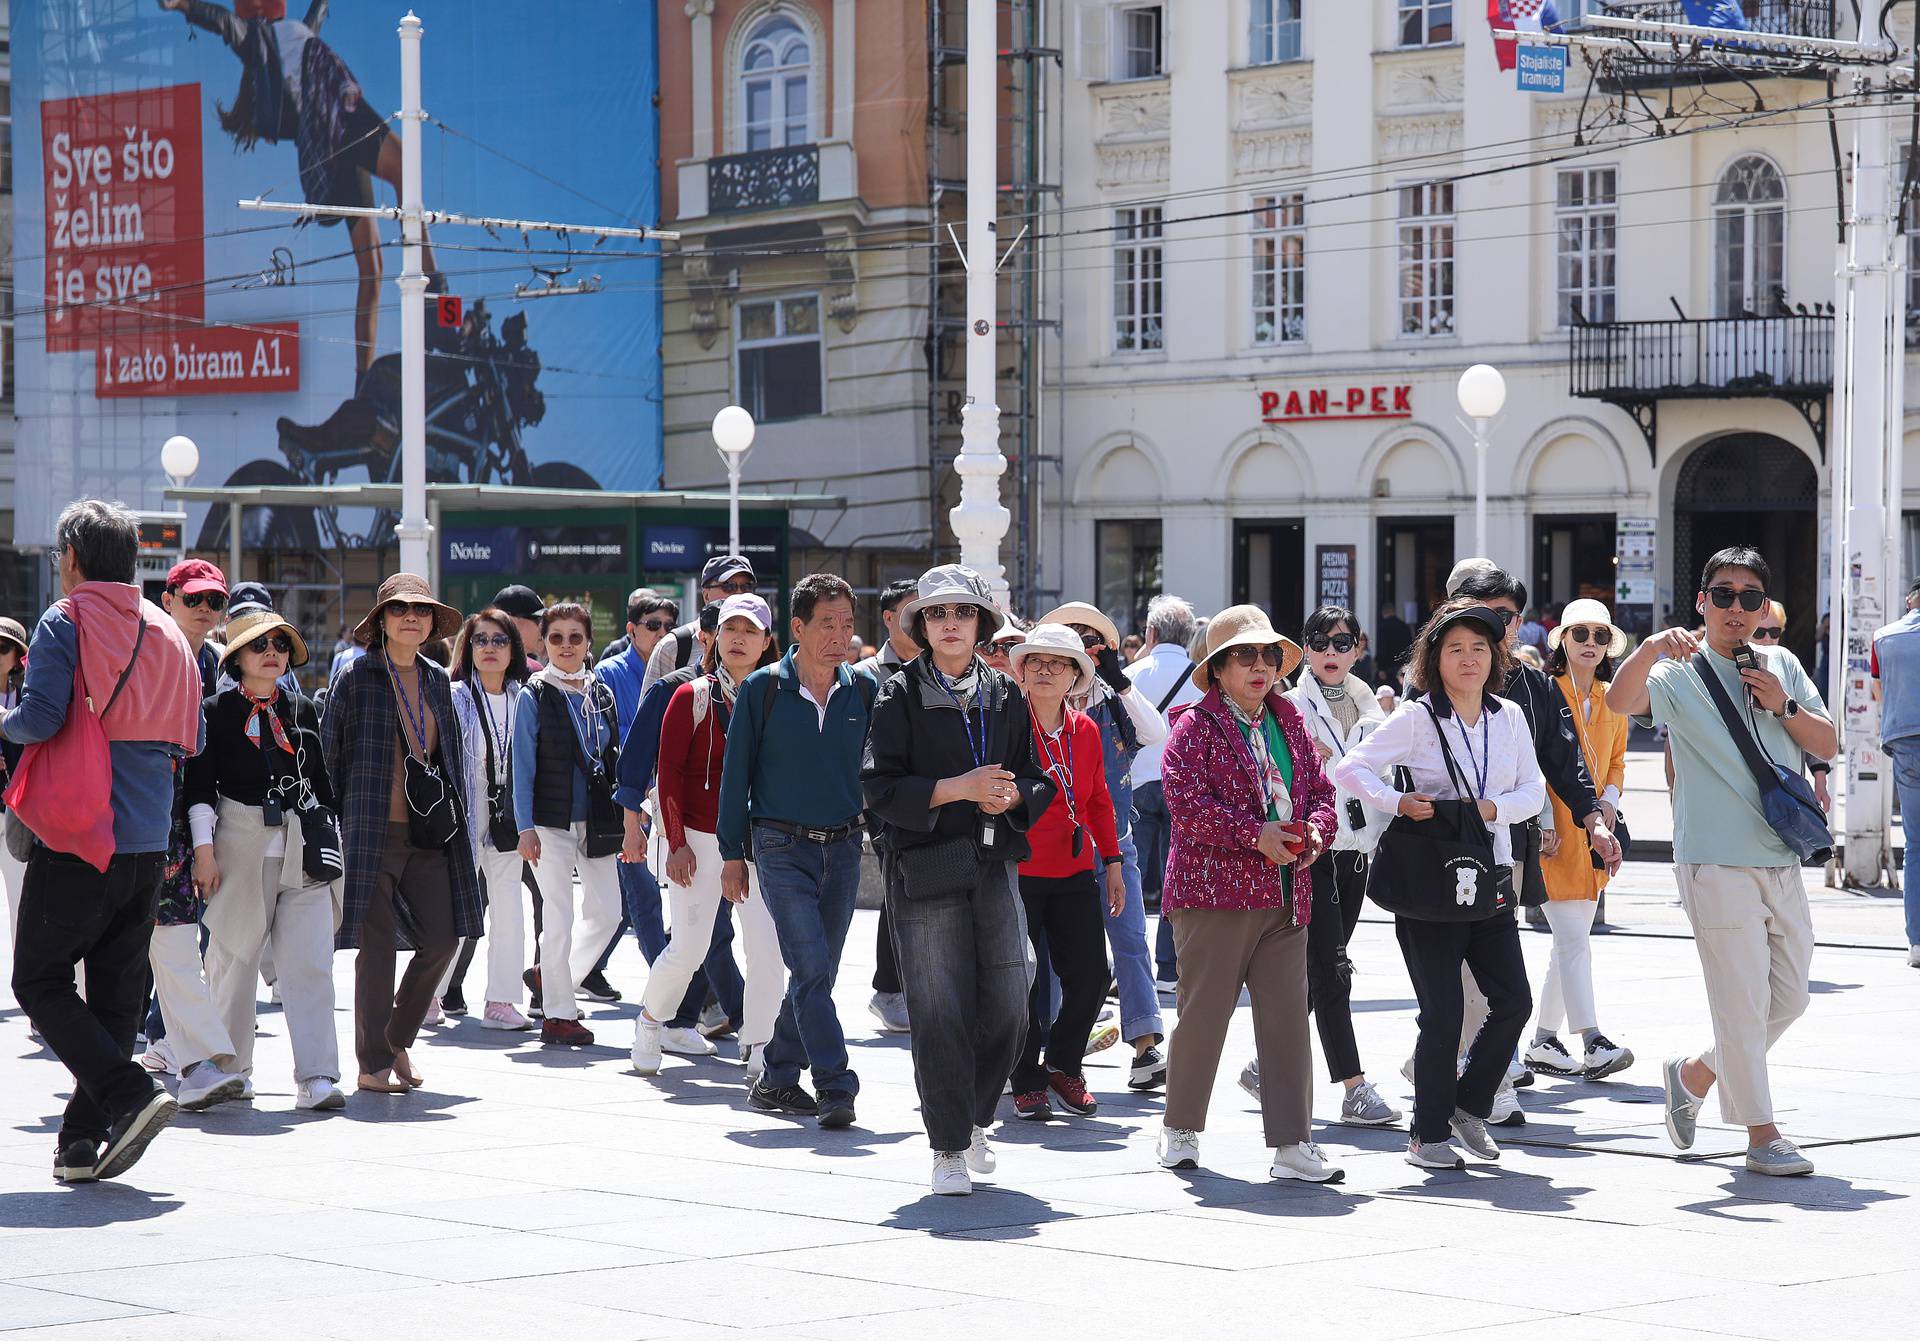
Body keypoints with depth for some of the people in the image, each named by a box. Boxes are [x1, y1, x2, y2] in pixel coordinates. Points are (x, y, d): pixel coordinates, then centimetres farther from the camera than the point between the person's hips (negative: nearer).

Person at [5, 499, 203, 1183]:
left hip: (78, 839, -6)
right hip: (149, 842, 6)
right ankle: (85, 1139, 8)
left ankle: (128, 1094, -15)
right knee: (117, 988, 9)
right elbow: (189, 740, 13)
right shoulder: (166, 631, 12)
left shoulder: (65, 622, -7)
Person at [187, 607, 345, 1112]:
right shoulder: (217, 712, 1)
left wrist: (334, 840, 17)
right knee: (234, 961, 6)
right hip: (241, 847, -3)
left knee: (310, 964, -7)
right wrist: (204, 849, -9)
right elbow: (200, 786, -3)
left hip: (303, 849, 3)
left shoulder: (302, 711, 13)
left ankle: (316, 1078, -12)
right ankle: (228, 1067, 22)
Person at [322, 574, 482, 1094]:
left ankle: (397, 1040, 20)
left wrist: (453, 816, 16)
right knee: (377, 946, -3)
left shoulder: (437, 681, 15)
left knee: (443, 938, 0)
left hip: (429, 835, 5)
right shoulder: (357, 677, -1)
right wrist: (334, 822, -4)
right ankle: (373, 1065, 6)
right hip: (374, 831, -5)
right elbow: (329, 753, -1)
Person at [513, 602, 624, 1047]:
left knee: (607, 912, 4)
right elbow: (523, 765, -5)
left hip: (596, 822, 5)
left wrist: (623, 818, 12)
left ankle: (556, 976, 27)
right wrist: (525, 827, -11)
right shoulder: (536, 695, -3)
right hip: (552, 821, -5)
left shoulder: (601, 694, 11)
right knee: (559, 917, -3)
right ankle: (558, 1015, 5)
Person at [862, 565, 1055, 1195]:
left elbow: (1038, 781, 16)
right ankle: (949, 1148, 5)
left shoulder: (1006, 696, 12)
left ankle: (972, 1118, 25)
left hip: (994, 864, 4)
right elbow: (880, 788, -7)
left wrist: (1011, 795, -6)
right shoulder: (901, 695, 0)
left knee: (1009, 1007, 1)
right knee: (940, 1014, -4)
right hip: (924, 868, -4)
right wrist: (958, 789, -15)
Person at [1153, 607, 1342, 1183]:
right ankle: (1180, 1127, 18)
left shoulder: (1289, 724, 16)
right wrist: (1254, 834, -18)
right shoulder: (1196, 726, -3)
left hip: (1284, 895, 5)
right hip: (1214, 889, -5)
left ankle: (1292, 1143, 1)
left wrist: (1314, 832, -5)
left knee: (1287, 1013, 0)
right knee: (1205, 1011, 1)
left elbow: (1321, 791, 17)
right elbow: (1186, 801, -14)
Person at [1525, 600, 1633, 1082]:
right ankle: (1592, 1044, -18)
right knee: (1573, 939, -13)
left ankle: (1543, 1043, 18)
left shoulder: (1612, 700, 13)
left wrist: (1610, 799, 3)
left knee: (1570, 942, 10)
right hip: (1553, 834, -7)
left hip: (1593, 834, 7)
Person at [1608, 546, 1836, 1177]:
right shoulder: (1681, 673, -5)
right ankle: (1762, 1135, 6)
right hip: (1717, 864, -6)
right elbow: (1620, 700, -24)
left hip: (1783, 861, 6)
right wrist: (1651, 647, -42)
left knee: (1789, 998, 14)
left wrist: (1784, 706, -7)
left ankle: (1693, 1074, 33)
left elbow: (1828, 746, 11)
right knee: (1743, 1001, -5)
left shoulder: (1783, 666, 12)